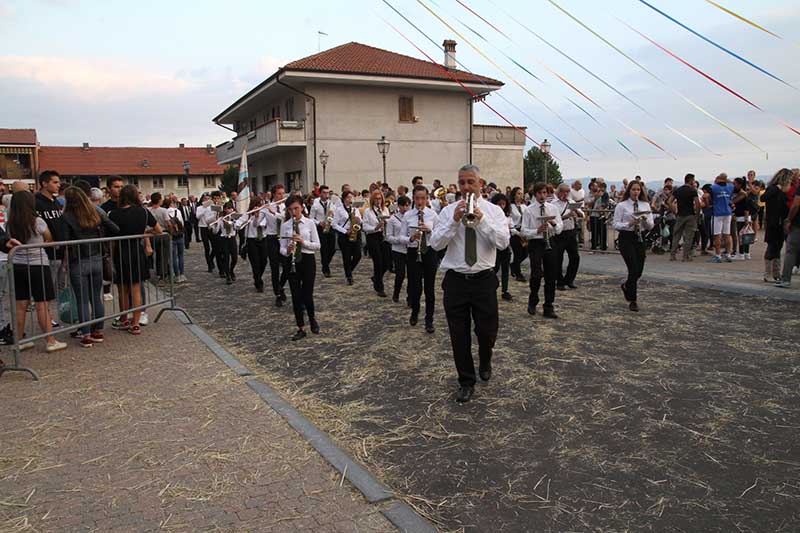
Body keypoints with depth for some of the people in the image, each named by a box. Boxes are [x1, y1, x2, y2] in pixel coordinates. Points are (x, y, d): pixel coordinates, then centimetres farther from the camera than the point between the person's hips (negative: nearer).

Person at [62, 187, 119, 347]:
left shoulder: (67, 217, -11)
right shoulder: (97, 213, 0)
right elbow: (115, 230, 1)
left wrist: (66, 259, 0)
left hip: (78, 263, -4)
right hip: (97, 260, 4)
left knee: (82, 301, 3)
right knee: (96, 298, 13)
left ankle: (86, 336, 6)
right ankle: (98, 331, 19)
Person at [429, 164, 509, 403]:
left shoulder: (493, 210, 2)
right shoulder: (448, 211, 3)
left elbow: (503, 242, -14)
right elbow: (435, 243, -7)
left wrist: (480, 218, -21)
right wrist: (455, 220, -19)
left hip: (484, 280, 0)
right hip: (455, 280, 1)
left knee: (487, 330, 8)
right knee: (459, 335, 6)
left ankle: (485, 362, 42)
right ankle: (466, 382, 24)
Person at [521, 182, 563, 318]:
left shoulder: (553, 208, 7)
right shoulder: (529, 210, -4)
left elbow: (560, 228, 6)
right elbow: (524, 231, -5)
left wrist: (554, 224, -15)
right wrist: (537, 231, -21)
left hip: (550, 243, 4)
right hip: (535, 244, -4)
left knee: (551, 276, 6)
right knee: (537, 274, -15)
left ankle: (548, 308, 18)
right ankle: (532, 302, 12)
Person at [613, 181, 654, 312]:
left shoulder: (645, 205, 9)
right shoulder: (621, 206, -3)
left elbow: (650, 226, 6)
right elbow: (616, 225, -7)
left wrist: (645, 219, -14)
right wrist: (629, 224, -21)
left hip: (640, 238, 5)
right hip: (626, 238, -4)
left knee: (639, 271, 6)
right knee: (633, 269, -9)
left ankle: (626, 285, 39)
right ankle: (632, 300, 5)